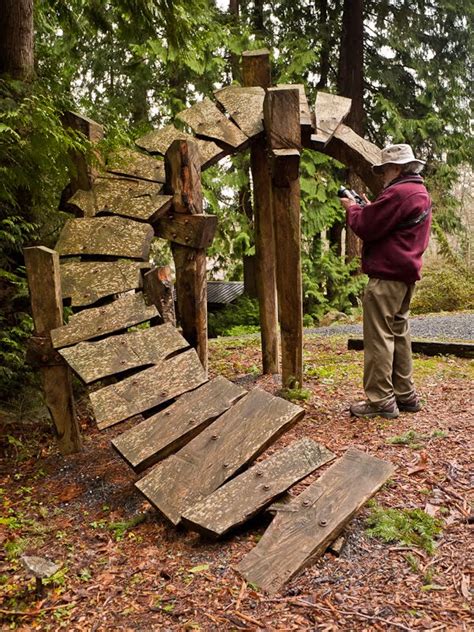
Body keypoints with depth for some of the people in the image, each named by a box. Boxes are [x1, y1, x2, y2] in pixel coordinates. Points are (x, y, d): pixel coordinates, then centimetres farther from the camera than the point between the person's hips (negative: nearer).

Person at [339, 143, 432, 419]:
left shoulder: (398, 193, -15)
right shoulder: (421, 193, 18)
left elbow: (366, 227, -16)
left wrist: (353, 208, 2)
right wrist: (369, 208, 12)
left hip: (387, 275, -10)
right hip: (407, 273, 10)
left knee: (379, 337, -6)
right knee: (399, 332, 15)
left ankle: (381, 401, -2)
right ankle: (406, 395, 21)